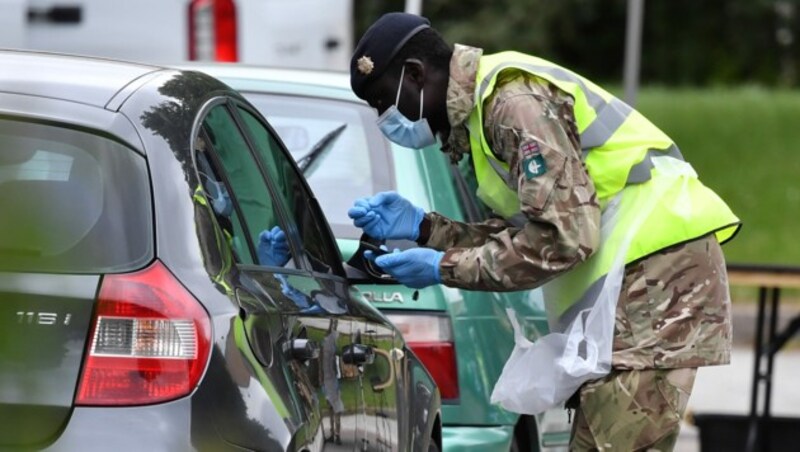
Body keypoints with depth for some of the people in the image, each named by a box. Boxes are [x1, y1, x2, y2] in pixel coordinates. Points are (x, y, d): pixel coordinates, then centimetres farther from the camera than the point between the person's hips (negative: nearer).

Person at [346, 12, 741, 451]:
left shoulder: (514, 101, -15)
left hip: (658, 269, -11)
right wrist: (423, 228, 8)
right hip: (631, 277, 11)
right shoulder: (481, 107, 17)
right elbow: (525, 234, 16)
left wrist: (445, 268, -12)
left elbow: (562, 236, -20)